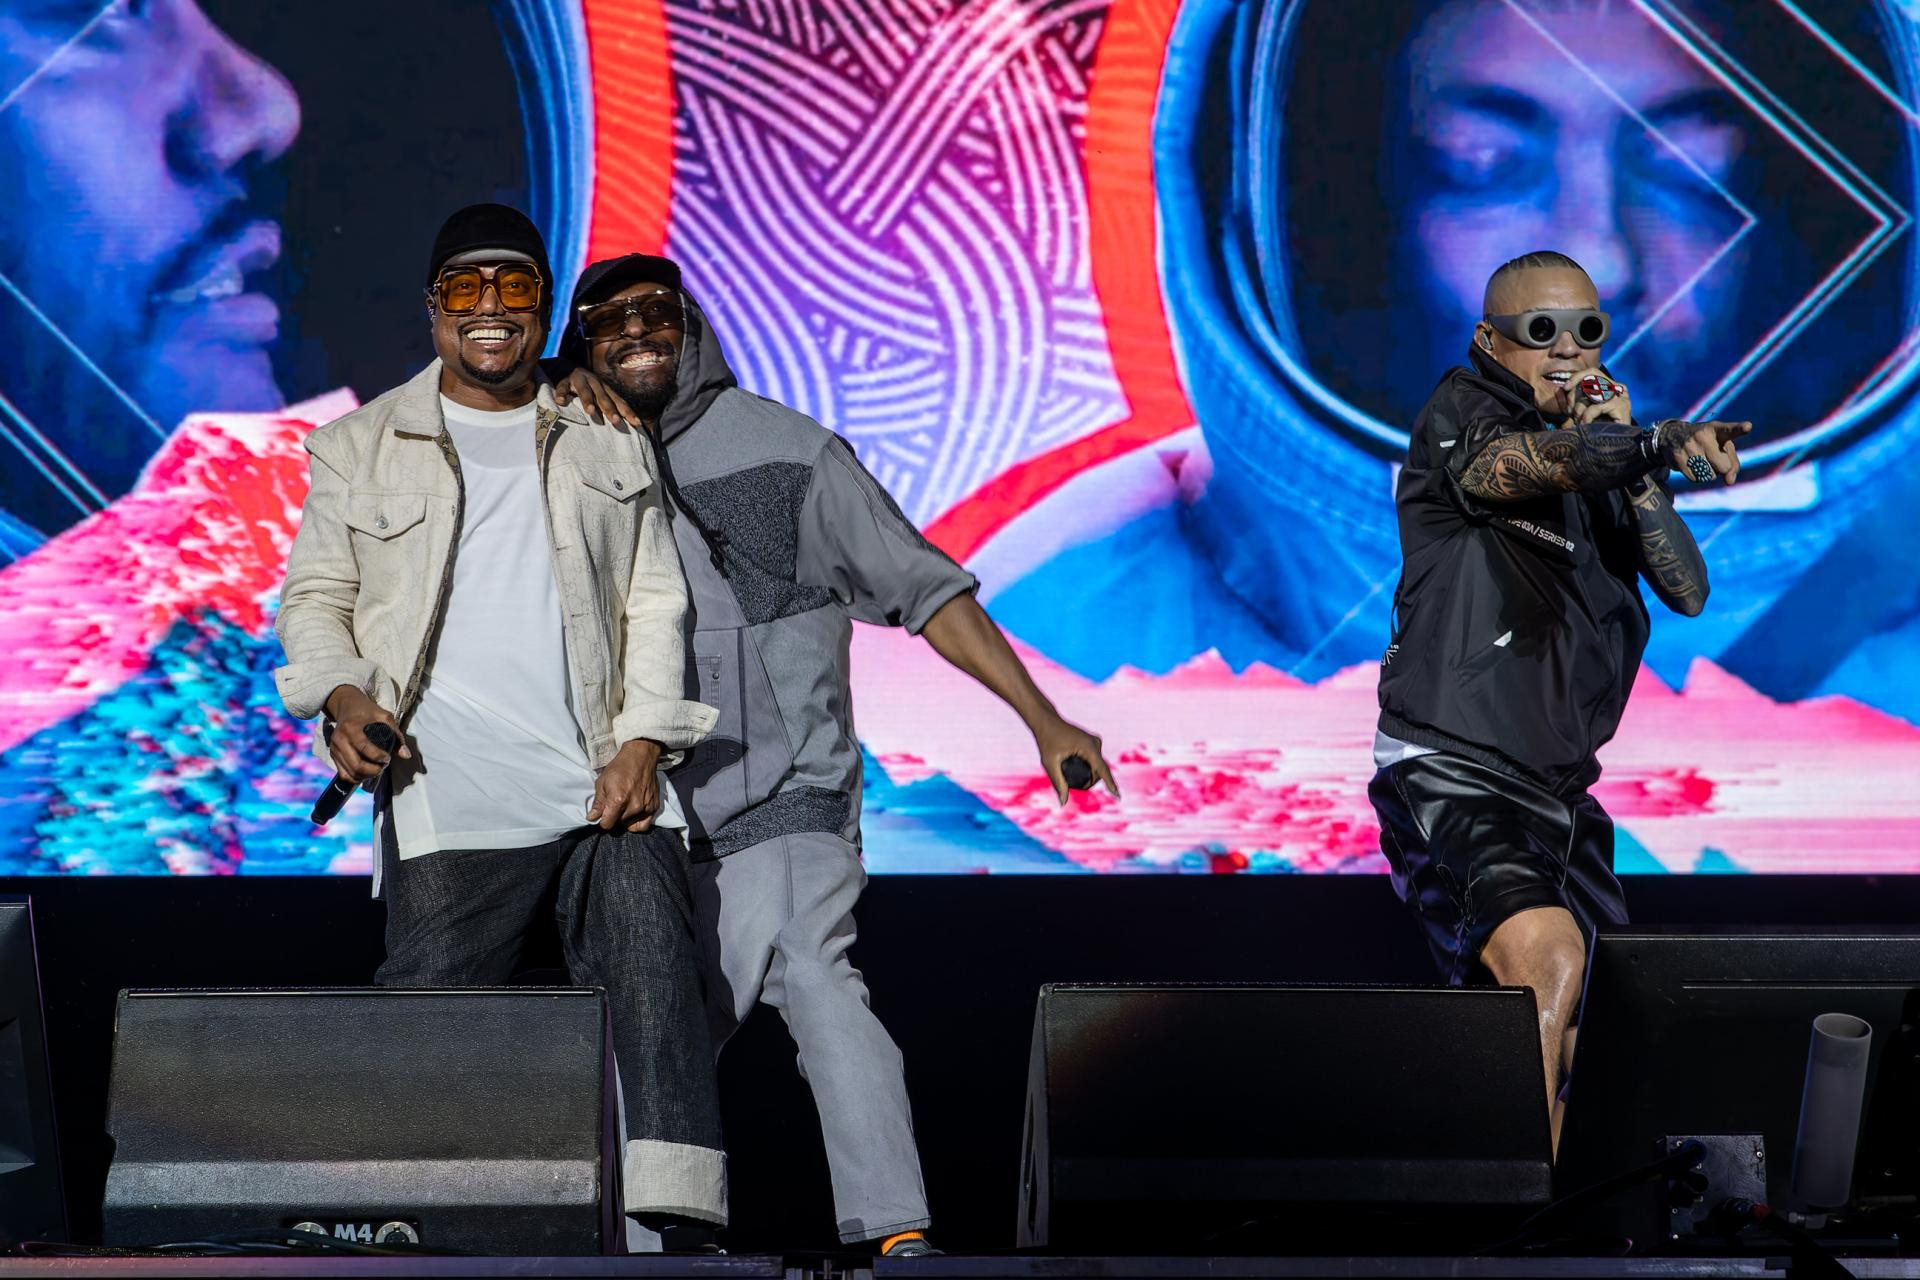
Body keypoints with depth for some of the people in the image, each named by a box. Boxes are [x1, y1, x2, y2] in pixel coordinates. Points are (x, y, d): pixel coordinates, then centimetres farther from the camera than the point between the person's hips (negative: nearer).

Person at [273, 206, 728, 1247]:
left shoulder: (610, 445, 18)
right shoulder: (361, 447, 14)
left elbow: (655, 600, 14)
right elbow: (314, 598, 13)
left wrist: (644, 738, 0)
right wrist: (342, 694, -8)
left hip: (611, 787, 2)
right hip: (450, 799, -2)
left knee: (653, 990, -8)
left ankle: (674, 1222, -8)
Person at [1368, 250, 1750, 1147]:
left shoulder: (1599, 467, 17)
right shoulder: (1462, 418, -3)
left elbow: (1687, 590, 5)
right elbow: (1539, 462, -27)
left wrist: (1629, 454, -6)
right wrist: (1662, 444, -46)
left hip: (1557, 794, 8)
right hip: (1451, 777, -8)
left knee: (1554, 1042, 11)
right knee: (1548, 955, -31)